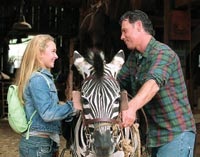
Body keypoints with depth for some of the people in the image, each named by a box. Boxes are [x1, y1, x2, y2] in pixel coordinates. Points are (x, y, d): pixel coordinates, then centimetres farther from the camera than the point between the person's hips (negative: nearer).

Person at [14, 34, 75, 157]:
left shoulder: (43, 77, 12)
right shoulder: (38, 79, -17)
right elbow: (48, 113, -23)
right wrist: (72, 106, -15)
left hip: (39, 142, 9)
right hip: (39, 144, -9)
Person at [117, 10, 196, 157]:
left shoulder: (163, 53, -17)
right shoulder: (133, 57, 13)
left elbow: (154, 82, -35)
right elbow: (118, 81, 14)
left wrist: (132, 107, -51)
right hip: (155, 135, 9)